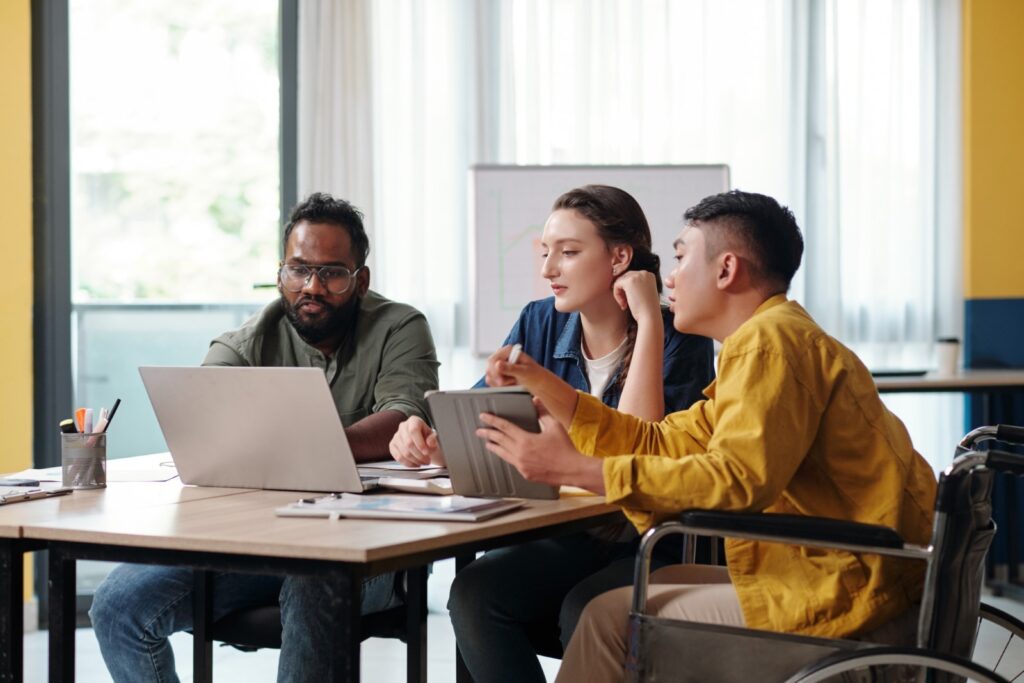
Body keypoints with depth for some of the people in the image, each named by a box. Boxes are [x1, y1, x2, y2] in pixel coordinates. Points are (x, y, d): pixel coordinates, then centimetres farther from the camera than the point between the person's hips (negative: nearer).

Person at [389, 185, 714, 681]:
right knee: (473, 592, -25)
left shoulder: (677, 340, -8)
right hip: (561, 542, 4)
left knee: (583, 611, -34)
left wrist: (648, 322, -21)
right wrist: (428, 441, -20)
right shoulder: (540, 324, 7)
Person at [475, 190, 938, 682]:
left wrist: (573, 468, -23)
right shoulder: (774, 338, 19)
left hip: (850, 601, -10)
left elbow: (734, 480, -26)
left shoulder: (769, 341, -14)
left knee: (614, 617, -2)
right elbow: (659, 444, 19)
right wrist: (540, 382, 15)